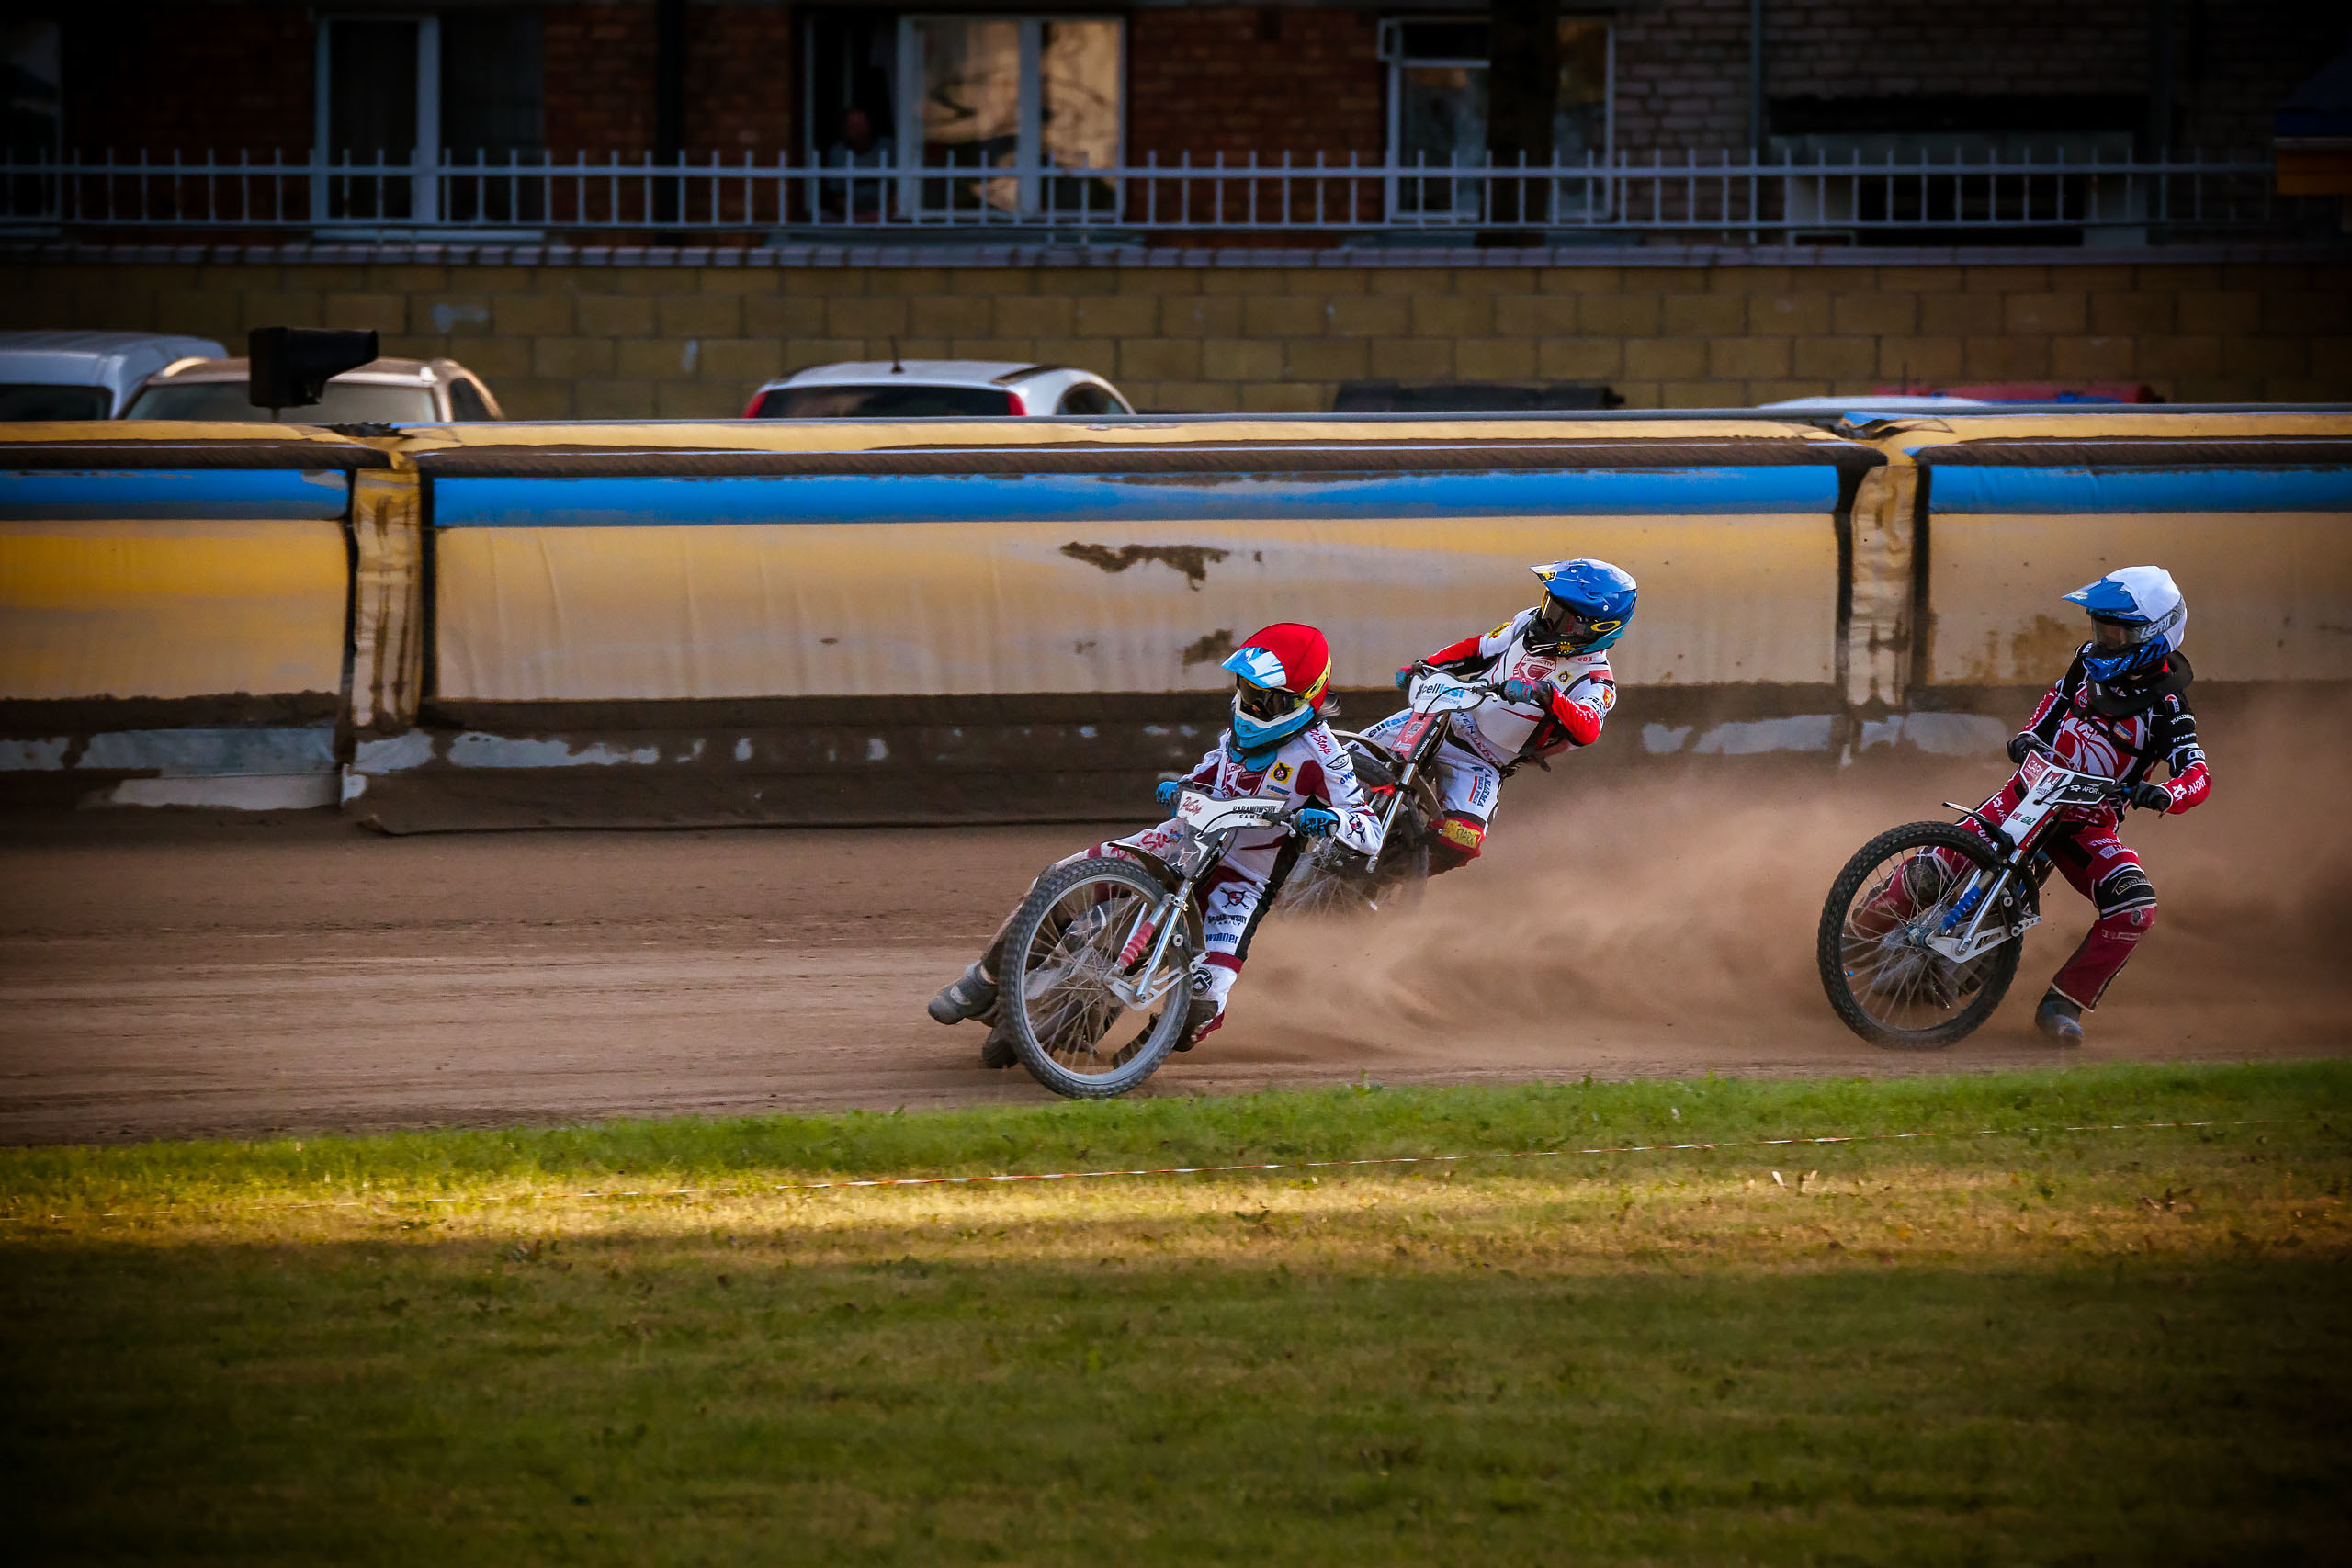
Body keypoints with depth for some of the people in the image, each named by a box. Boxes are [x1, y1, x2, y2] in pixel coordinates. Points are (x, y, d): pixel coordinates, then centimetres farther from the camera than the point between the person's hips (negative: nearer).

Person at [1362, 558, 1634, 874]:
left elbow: (1588, 728, -33)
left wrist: (1545, 694, -50)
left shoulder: (1595, 681, -13)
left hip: (1484, 762, -4)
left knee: (1459, 842, -27)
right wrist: (1422, 667, 4)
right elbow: (1478, 649, 17)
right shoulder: (1531, 622, 4)